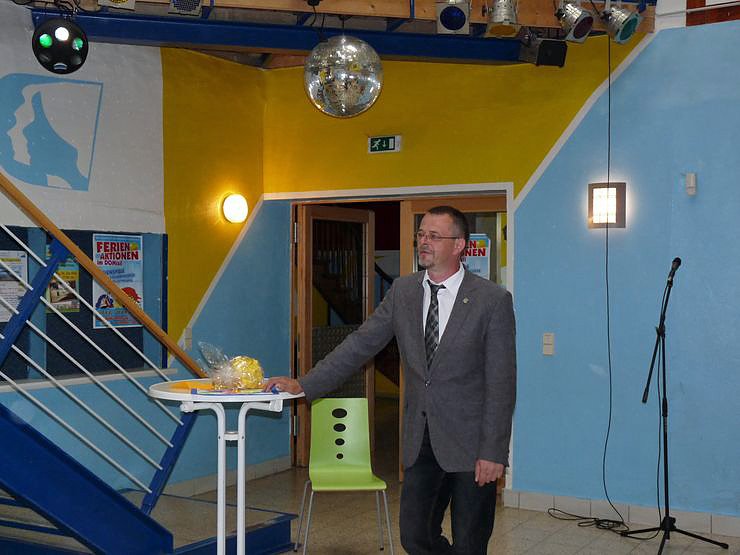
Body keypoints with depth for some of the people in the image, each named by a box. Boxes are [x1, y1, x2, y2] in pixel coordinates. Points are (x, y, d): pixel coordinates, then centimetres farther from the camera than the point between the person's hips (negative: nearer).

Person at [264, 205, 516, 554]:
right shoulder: (402, 291, 5)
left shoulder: (492, 300, -9)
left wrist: (493, 452, -14)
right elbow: (360, 344, 4)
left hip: (470, 442, -4)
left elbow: (501, 384, -10)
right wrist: (304, 385, -4)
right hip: (421, 440, 4)